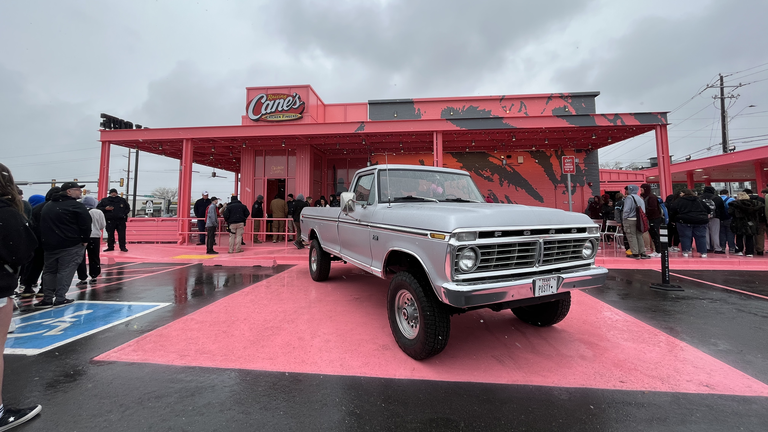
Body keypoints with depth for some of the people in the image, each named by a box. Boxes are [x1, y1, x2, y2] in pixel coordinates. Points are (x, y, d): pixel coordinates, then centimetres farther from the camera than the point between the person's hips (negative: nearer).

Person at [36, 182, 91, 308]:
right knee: (66, 271, -2)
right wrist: (85, 240, -4)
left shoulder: (48, 206, 18)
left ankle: (47, 299, 14)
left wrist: (46, 241, 24)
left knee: (49, 270, 15)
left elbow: (42, 225, 22)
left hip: (50, 244, 7)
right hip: (71, 244, -7)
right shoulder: (76, 206, -10)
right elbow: (85, 224, -16)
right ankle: (60, 298, 0)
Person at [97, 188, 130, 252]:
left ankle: (123, 247, 4)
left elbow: (128, 208, 19)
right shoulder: (104, 200, 9)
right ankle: (110, 247, 13)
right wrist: (105, 209, -9)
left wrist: (124, 214, 2)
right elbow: (98, 208, 10)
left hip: (121, 220, 0)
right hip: (110, 220, 0)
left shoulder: (122, 200, 13)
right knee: (110, 234, 3)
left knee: (122, 234, -1)